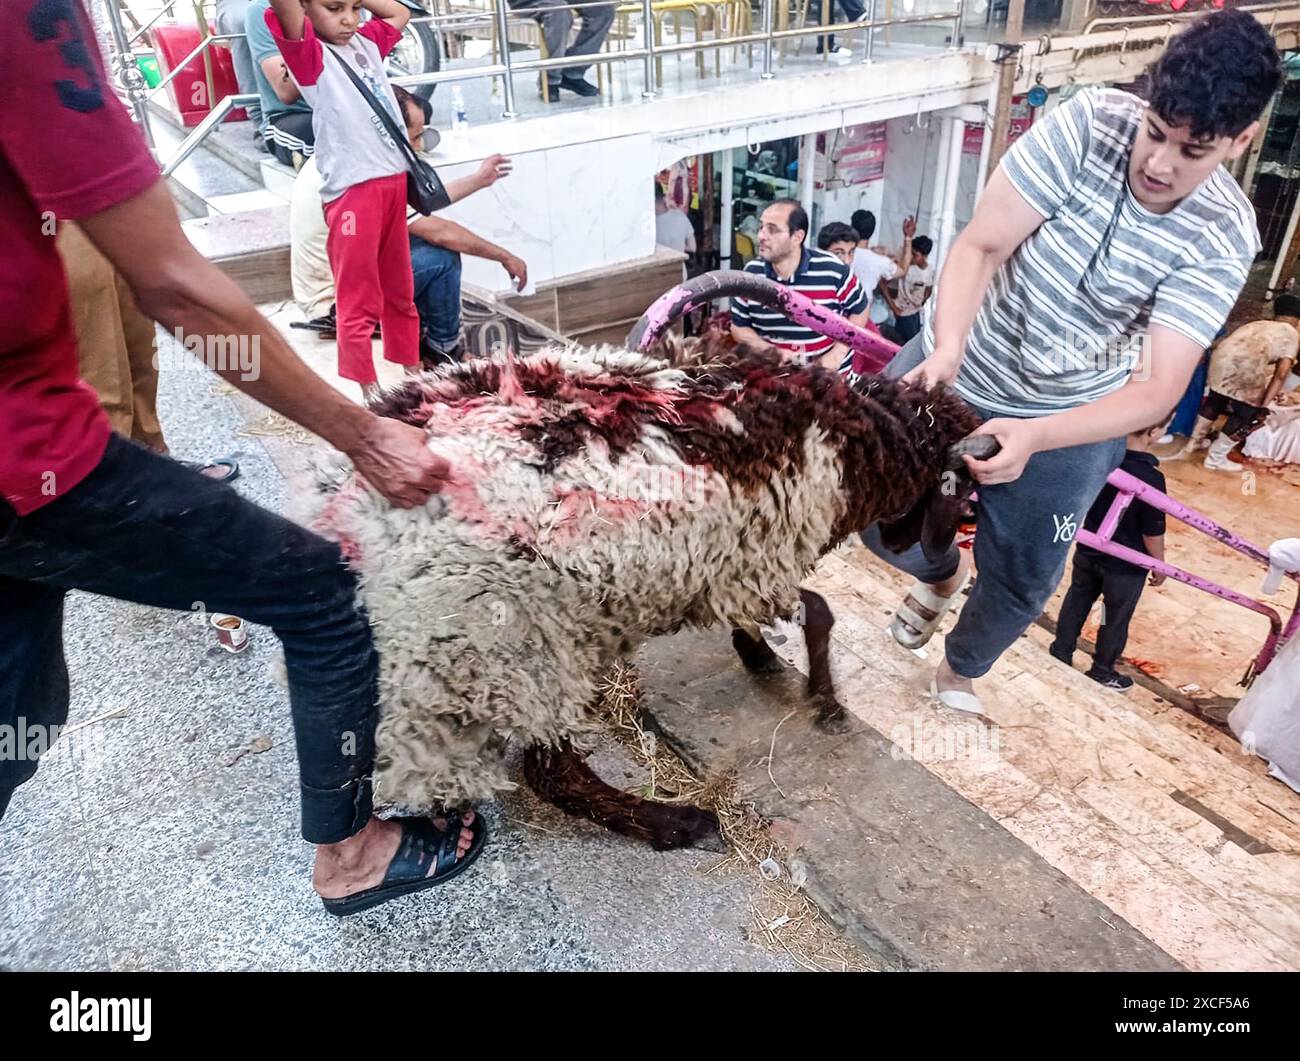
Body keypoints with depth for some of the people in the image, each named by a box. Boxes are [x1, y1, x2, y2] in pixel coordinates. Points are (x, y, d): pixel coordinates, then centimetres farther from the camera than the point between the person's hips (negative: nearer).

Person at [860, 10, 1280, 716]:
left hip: (1067, 415, 0)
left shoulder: (1224, 238, -19)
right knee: (884, 523, 1)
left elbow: (1160, 387, -25)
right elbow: (980, 246, -22)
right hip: (956, 366, 0)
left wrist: (1033, 437, -41)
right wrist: (947, 347, -40)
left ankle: (962, 668, 42)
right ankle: (941, 572, 39)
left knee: (1022, 580, 8)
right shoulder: (1091, 122, -21)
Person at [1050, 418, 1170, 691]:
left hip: (1088, 549, 5)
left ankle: (1060, 655, 39)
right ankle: (1101, 673, 32)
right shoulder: (1151, 477, -29)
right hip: (1127, 564, -5)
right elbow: (1153, 532, -19)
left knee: (1076, 602, 24)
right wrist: (1159, 564, -3)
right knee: (1116, 619, 15)